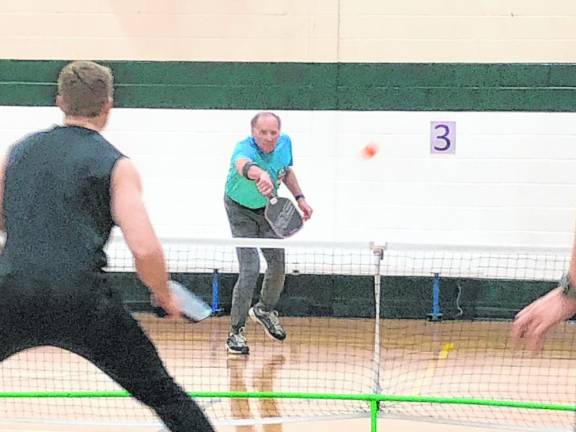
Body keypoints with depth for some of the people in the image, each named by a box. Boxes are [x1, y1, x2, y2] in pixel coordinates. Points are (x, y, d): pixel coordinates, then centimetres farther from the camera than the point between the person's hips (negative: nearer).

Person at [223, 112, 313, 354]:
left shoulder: (285, 143, -14)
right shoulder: (245, 149, -35)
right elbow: (242, 164, -61)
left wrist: (299, 198, 2)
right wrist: (260, 175, -82)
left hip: (268, 208, 6)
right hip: (241, 210, -5)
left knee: (278, 264, 7)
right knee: (250, 269, -16)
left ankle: (265, 310, 37)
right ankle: (236, 332, -4)